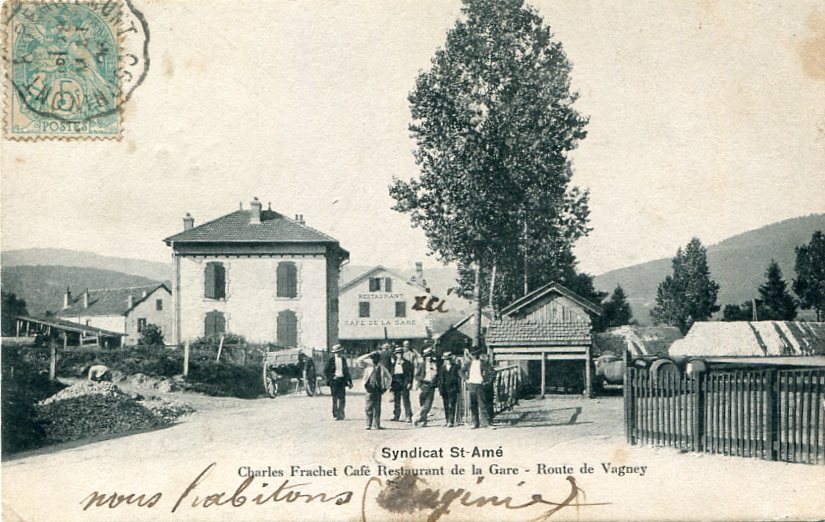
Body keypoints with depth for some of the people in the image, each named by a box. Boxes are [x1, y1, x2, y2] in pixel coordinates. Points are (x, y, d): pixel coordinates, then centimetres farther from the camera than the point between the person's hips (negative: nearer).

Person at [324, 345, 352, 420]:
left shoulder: (343, 360, 10)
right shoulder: (331, 360, -2)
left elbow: (346, 371, 16)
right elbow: (326, 371, 0)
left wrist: (350, 382, 14)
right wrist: (332, 377, -13)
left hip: (342, 380, 3)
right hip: (334, 381, -3)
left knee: (342, 398, -3)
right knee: (335, 399, 2)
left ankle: (340, 415, 3)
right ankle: (335, 415, 10)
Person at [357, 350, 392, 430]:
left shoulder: (382, 368, 11)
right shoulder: (368, 365, 6)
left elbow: (389, 377, 20)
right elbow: (359, 360, -7)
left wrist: (386, 387, 11)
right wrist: (369, 355, -8)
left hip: (378, 390, 2)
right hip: (370, 389, -2)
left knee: (377, 408, 6)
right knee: (369, 407, -4)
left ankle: (376, 424, 12)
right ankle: (369, 424, 0)